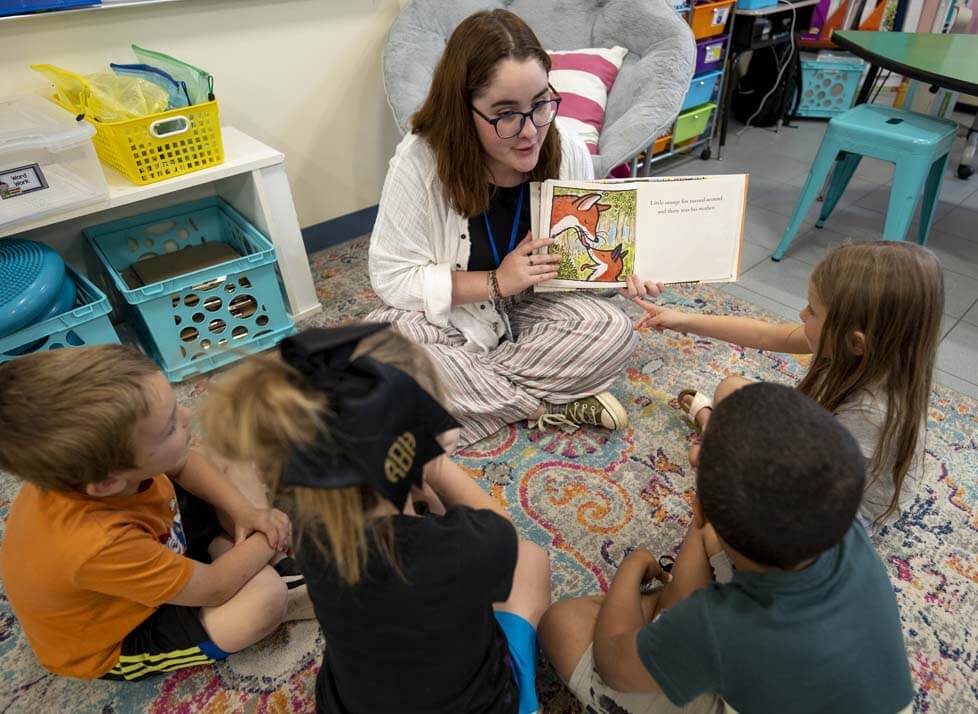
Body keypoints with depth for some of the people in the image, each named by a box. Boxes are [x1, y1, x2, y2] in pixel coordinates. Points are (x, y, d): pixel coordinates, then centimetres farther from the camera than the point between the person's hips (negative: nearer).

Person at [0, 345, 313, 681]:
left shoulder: (98, 457, -28)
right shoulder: (97, 545, -44)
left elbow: (184, 464, -5)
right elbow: (214, 588, -28)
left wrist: (243, 509, -16)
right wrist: (267, 541, -15)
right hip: (116, 639, -7)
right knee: (267, 594, -27)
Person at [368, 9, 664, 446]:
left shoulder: (568, 152, -12)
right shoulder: (419, 160, -22)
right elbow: (390, 277, -20)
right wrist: (496, 281, -26)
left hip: (531, 308, 2)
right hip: (448, 317, -1)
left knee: (613, 332, -22)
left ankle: (463, 390, -15)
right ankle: (552, 407, -19)